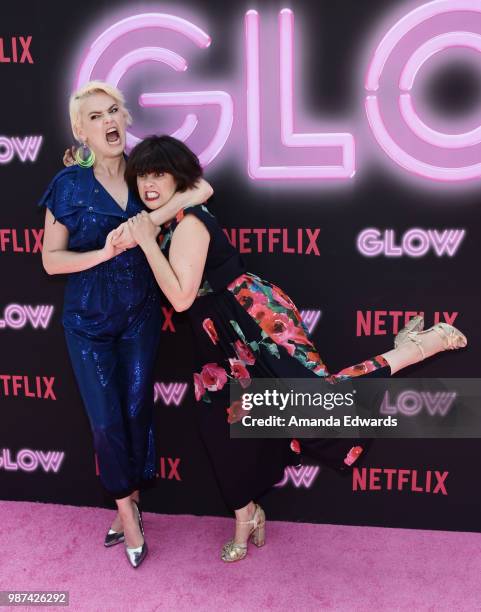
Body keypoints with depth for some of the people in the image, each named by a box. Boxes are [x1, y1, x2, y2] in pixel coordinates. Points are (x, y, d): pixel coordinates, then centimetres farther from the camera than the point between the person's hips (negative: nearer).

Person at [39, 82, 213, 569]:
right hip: (89, 319, -1)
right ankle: (127, 511, 25)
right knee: (106, 419, 2)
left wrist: (148, 219, -27)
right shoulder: (69, 184, -7)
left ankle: (130, 502, 34)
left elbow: (201, 187, -16)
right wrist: (104, 252, -22)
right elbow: (50, 259, -6)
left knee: (137, 410, 10)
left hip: (141, 314, 2)